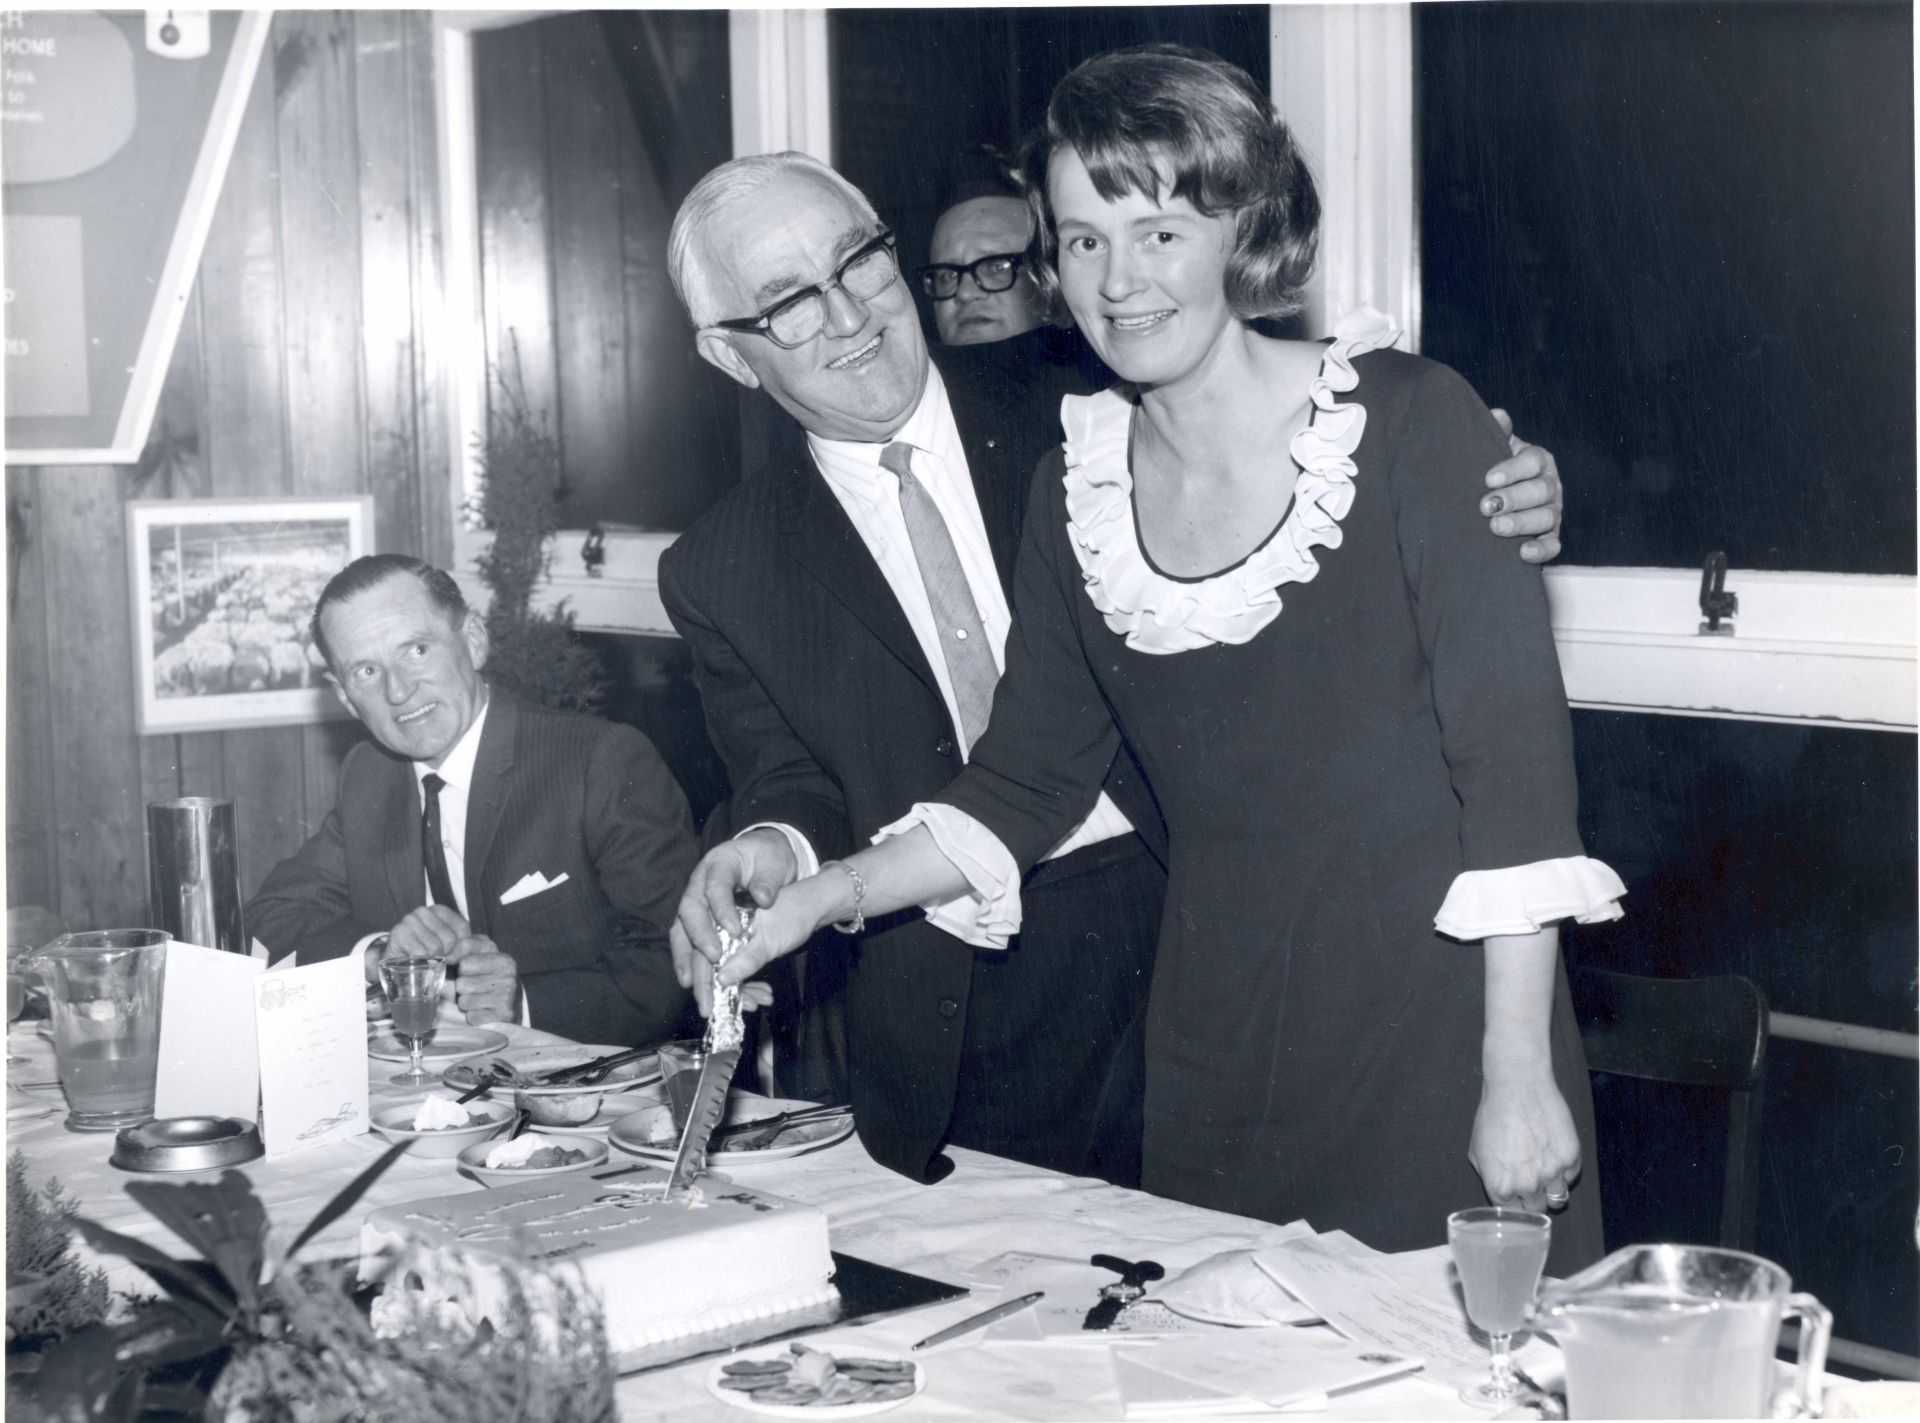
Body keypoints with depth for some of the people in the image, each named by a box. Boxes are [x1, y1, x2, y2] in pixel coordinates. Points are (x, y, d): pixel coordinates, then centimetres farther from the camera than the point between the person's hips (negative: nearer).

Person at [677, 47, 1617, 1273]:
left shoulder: (1406, 420, -7)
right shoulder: (1080, 485, 6)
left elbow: (1513, 742, -10)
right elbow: (1025, 782, 10)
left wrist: (1521, 1076, -14)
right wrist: (819, 897, -5)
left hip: (1436, 1027, -3)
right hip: (1216, 1056, 4)